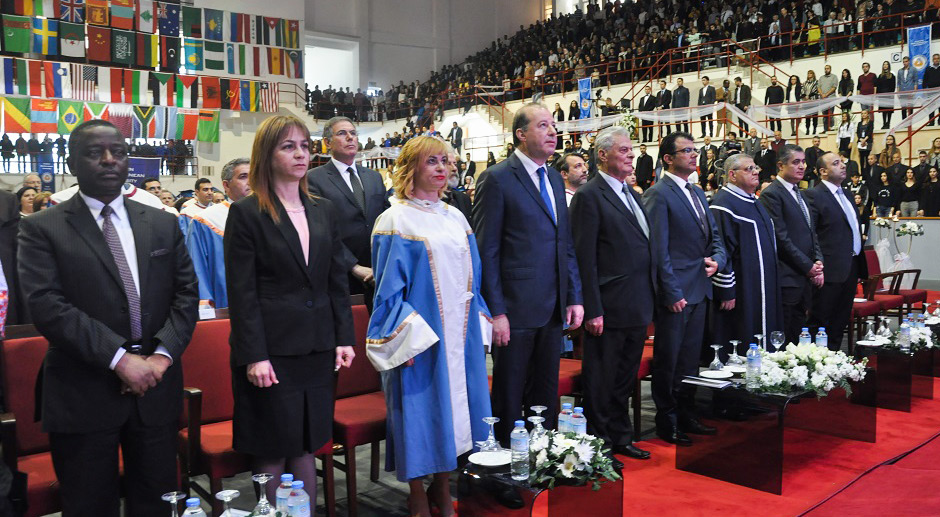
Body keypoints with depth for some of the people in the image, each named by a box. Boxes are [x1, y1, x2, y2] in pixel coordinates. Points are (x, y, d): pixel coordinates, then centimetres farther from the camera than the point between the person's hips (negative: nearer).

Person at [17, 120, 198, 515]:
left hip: (156, 388, 3)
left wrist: (162, 355, -9)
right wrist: (119, 358, -18)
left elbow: (186, 293, 6)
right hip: (83, 394, -3)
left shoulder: (162, 224, 10)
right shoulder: (42, 229, -1)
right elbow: (47, 306, -12)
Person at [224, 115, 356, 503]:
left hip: (318, 350, 5)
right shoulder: (246, 213, -5)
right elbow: (241, 292, -9)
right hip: (271, 351, -5)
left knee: (306, 446, 14)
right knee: (271, 455, 4)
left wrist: (344, 338, 6)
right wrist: (254, 356, -14)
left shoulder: (324, 211, 11)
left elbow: (337, 280, 12)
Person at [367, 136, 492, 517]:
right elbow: (389, 286, -10)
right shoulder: (396, 220, -6)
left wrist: (479, 326, 9)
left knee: (455, 405, 10)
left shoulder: (455, 218, 11)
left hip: (459, 333, 6)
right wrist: (407, 338, -17)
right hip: (421, 335, -6)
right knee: (421, 411, 1)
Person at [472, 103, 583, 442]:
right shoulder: (498, 179, -8)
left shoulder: (554, 178, 14)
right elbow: (486, 251, -11)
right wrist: (495, 312, -14)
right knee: (509, 398, 6)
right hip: (516, 309, -6)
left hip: (553, 310, 7)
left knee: (546, 395, 15)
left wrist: (574, 297, 10)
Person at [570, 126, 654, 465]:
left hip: (638, 307, 8)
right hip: (609, 307, -8)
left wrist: (650, 300, 13)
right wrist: (592, 310, -19)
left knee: (625, 377, 19)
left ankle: (621, 437, 32)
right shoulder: (589, 196, -11)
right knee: (601, 380, 5)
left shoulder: (632, 194, 15)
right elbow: (585, 258, -16)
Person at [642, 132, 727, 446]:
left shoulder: (697, 193, 15)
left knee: (691, 358, 16)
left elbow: (714, 236, 20)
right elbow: (659, 249, -15)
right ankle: (666, 423, 15)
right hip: (675, 292, -8)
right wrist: (672, 293, -17)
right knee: (668, 360, 3)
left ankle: (686, 417, 28)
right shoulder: (658, 195, -11)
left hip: (699, 290, 8)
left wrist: (717, 260, -1)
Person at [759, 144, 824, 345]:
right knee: (783, 341, -5)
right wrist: (808, 266, -11)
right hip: (786, 279, -8)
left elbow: (811, 233, 21)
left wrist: (818, 263, 6)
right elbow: (781, 238, -15)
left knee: (797, 337, 10)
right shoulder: (771, 194, -9)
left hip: (805, 277, 8)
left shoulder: (800, 194, 19)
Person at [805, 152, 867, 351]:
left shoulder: (847, 195, 17)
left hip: (851, 268, 8)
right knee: (820, 322, -2)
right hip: (831, 270, -8)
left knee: (840, 323, 14)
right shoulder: (814, 195, -10)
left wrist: (861, 266, 19)